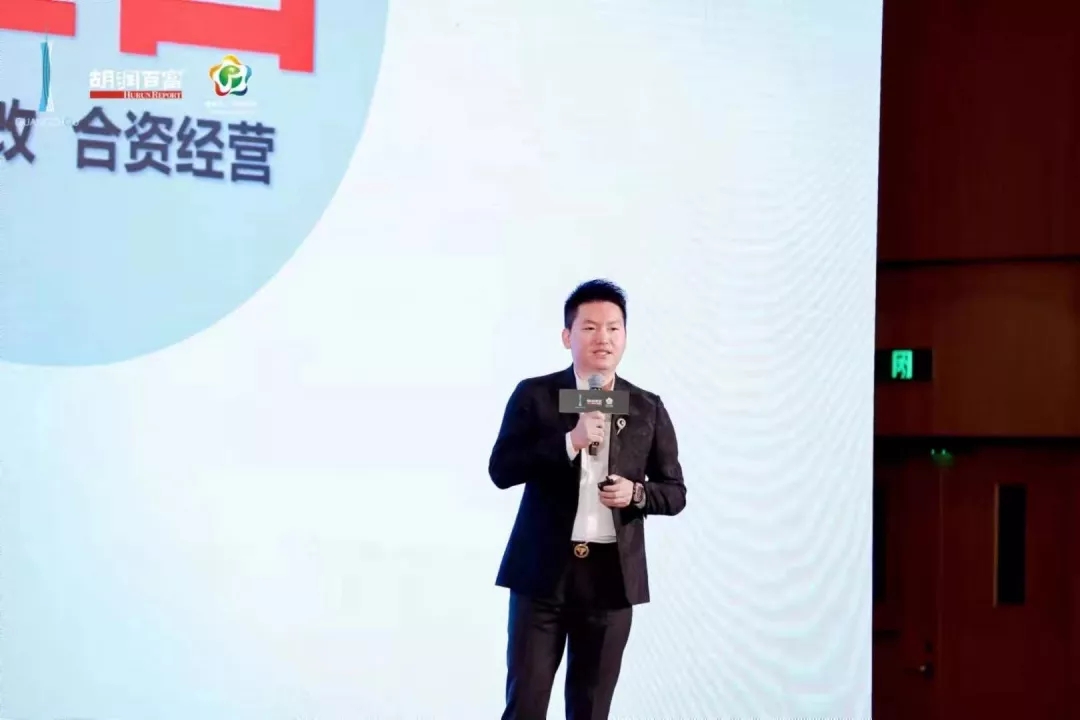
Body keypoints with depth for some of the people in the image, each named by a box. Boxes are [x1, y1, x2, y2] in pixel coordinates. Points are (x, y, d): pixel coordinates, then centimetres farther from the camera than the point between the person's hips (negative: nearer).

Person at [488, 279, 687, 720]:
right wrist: (571, 441, -18)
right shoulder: (534, 395, 2)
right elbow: (501, 471, -7)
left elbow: (675, 492, 10)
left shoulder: (648, 409, 7)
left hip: (611, 575, 2)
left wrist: (636, 493, -12)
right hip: (543, 571, -2)